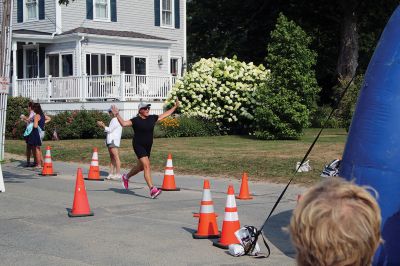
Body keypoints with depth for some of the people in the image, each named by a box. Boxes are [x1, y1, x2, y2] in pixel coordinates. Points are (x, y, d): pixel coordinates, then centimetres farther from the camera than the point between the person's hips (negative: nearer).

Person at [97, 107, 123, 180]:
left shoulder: (116, 120, -9)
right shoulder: (113, 120, 21)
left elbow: (110, 130, -13)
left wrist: (102, 125, -3)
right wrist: (103, 125, 15)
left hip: (114, 141, -10)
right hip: (110, 141, 10)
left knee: (116, 157, -12)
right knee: (111, 157, 8)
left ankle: (118, 174, -14)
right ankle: (111, 174, 9)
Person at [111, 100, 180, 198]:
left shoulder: (152, 118, 3)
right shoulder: (136, 120, -11)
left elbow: (165, 114, 14)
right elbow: (124, 123, -21)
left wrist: (175, 107, 19)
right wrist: (117, 115, -33)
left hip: (148, 147, 7)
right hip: (138, 146, -7)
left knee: (141, 166, 20)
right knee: (146, 166, -17)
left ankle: (126, 177, 48)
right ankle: (152, 189, -22)